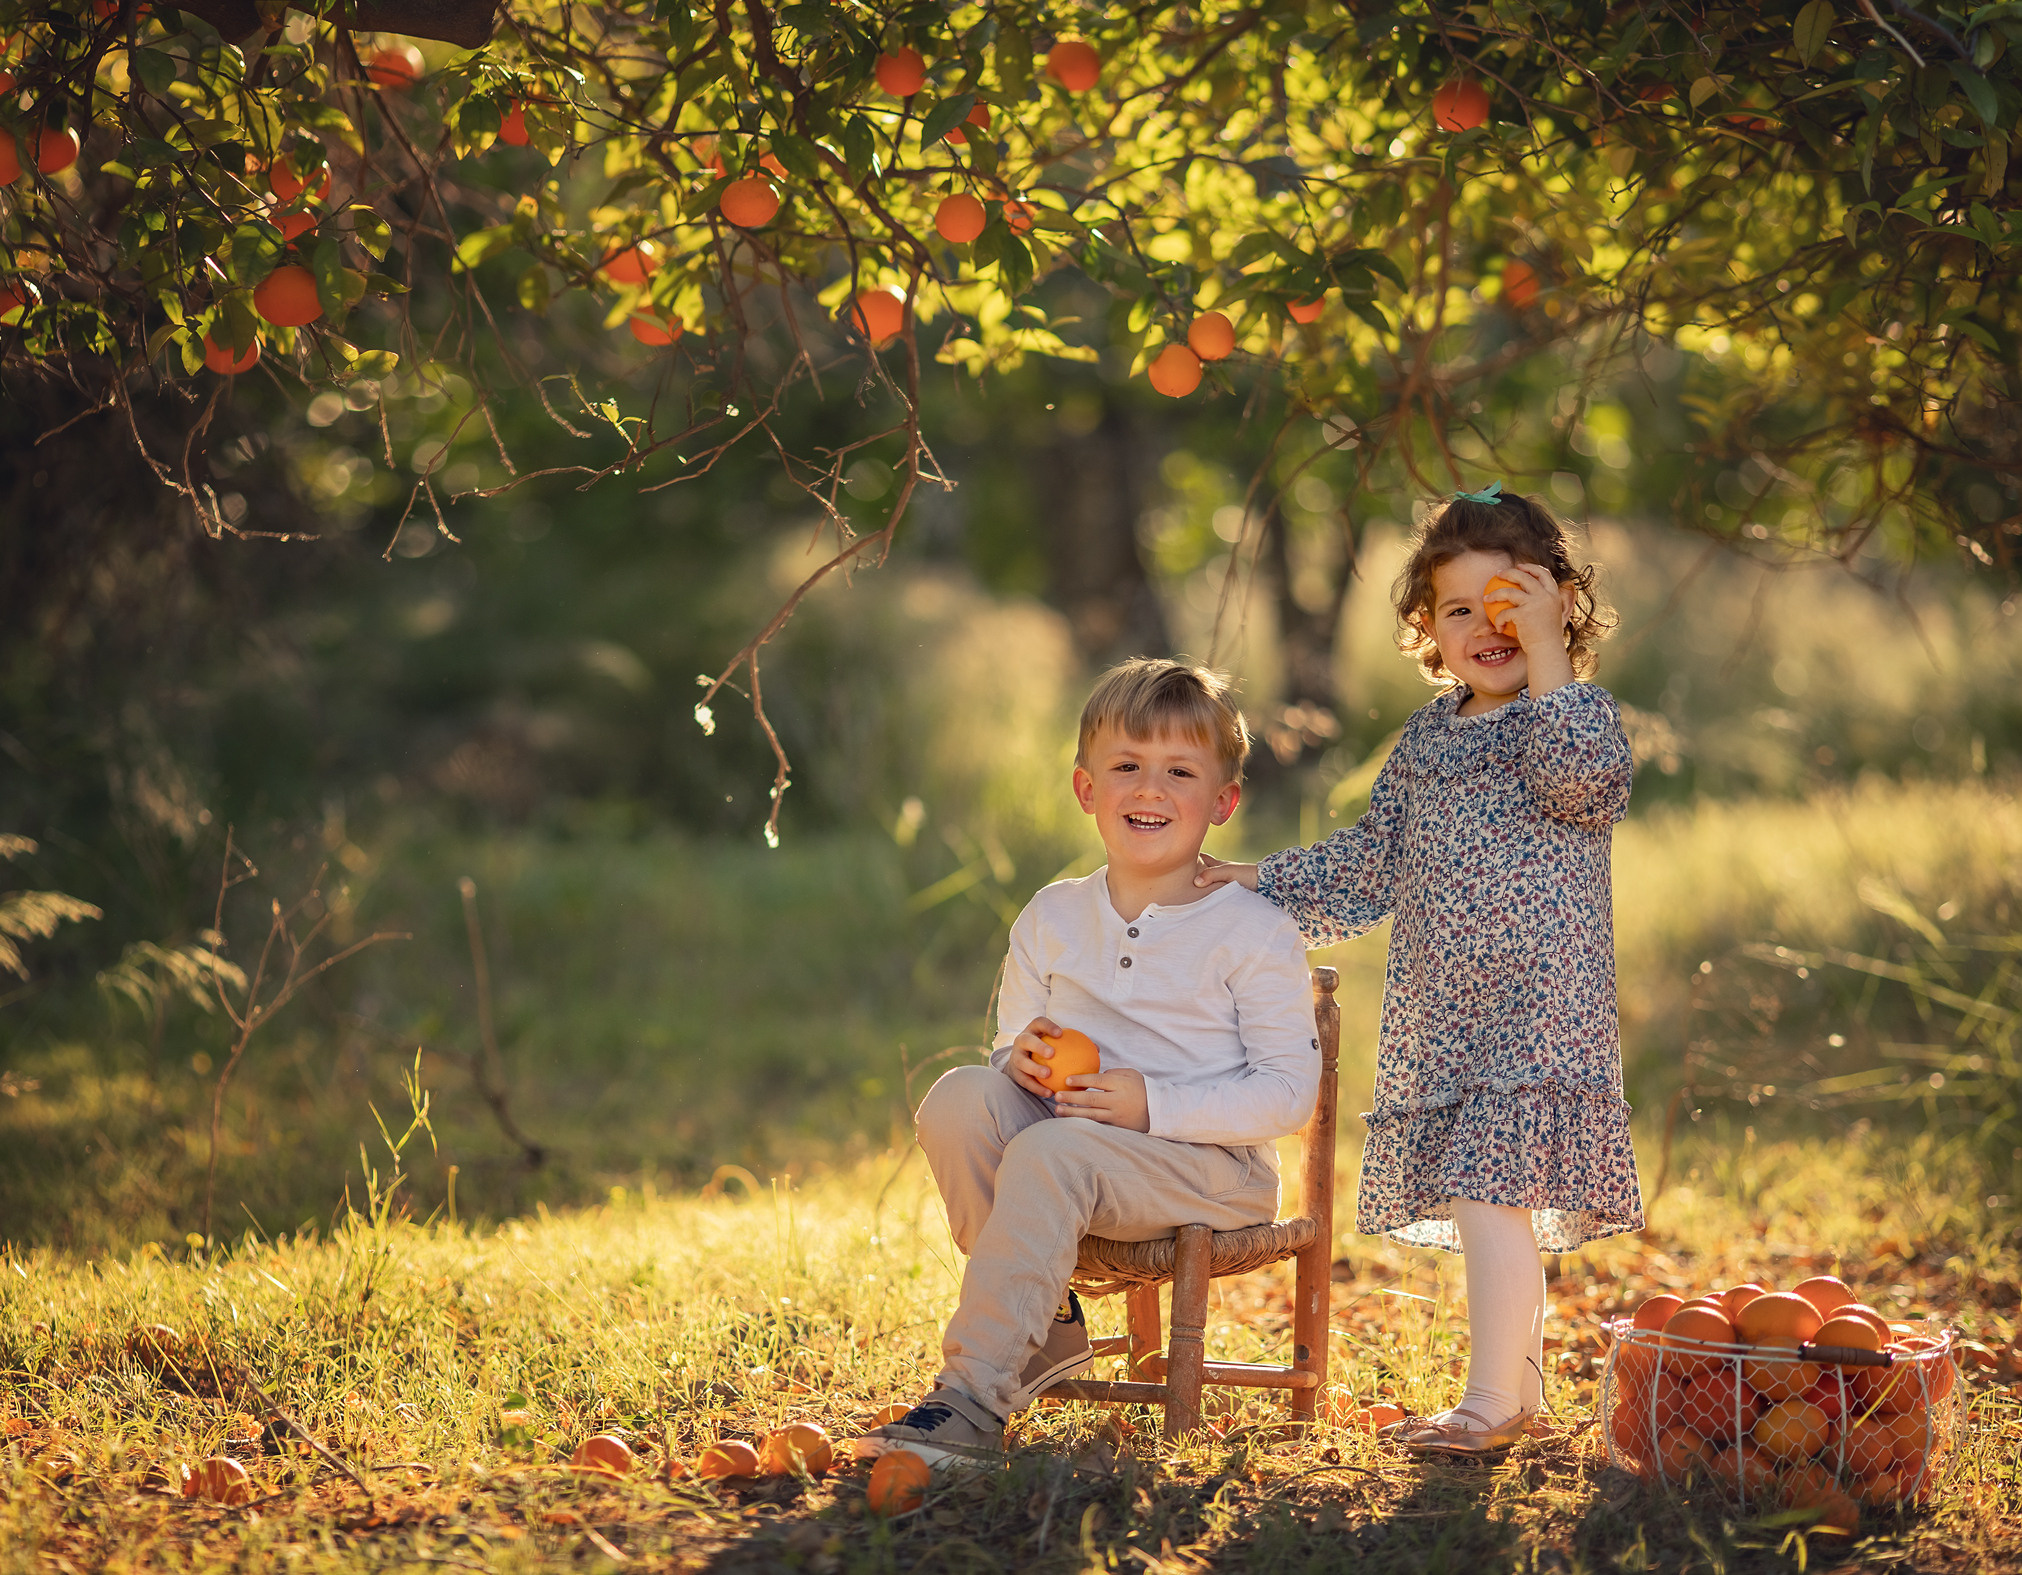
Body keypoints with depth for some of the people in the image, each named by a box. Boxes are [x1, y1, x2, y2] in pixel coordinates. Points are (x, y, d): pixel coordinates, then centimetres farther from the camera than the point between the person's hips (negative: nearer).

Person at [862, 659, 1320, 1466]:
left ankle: (976, 1397, -32)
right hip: (1077, 1151, 5)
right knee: (959, 1097, -24)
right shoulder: (1051, 920, 10)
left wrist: (1153, 1103, -20)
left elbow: (1288, 1092, -8)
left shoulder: (1254, 931, -4)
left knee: (1049, 1153, -34)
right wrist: (1021, 1057, -8)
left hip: (1213, 1168, -5)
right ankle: (1045, 1323, -15)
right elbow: (1014, 1043, 19)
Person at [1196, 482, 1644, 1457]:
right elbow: (1370, 864, 21)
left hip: (1537, 1006, -7)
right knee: (1490, 1200, 12)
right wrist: (1259, 884, 15)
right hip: (1437, 1015, 7)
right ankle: (1522, 1390, 22)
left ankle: (1490, 1399, -10)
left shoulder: (1579, 713, -3)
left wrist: (1543, 649, -24)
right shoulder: (1427, 737, 15)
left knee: (1488, 1193, -15)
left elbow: (1581, 775, -28)